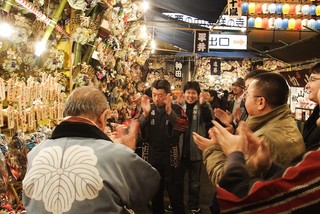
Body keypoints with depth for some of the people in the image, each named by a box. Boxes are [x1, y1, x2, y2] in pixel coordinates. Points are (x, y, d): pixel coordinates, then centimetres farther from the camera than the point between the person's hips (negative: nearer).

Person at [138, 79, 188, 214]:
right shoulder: (148, 108, 3)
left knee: (176, 199, 3)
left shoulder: (176, 109, -4)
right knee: (155, 197, 17)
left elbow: (184, 127, -21)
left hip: (170, 160, -3)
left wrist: (170, 111, -33)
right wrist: (145, 114, -24)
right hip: (152, 159, 3)